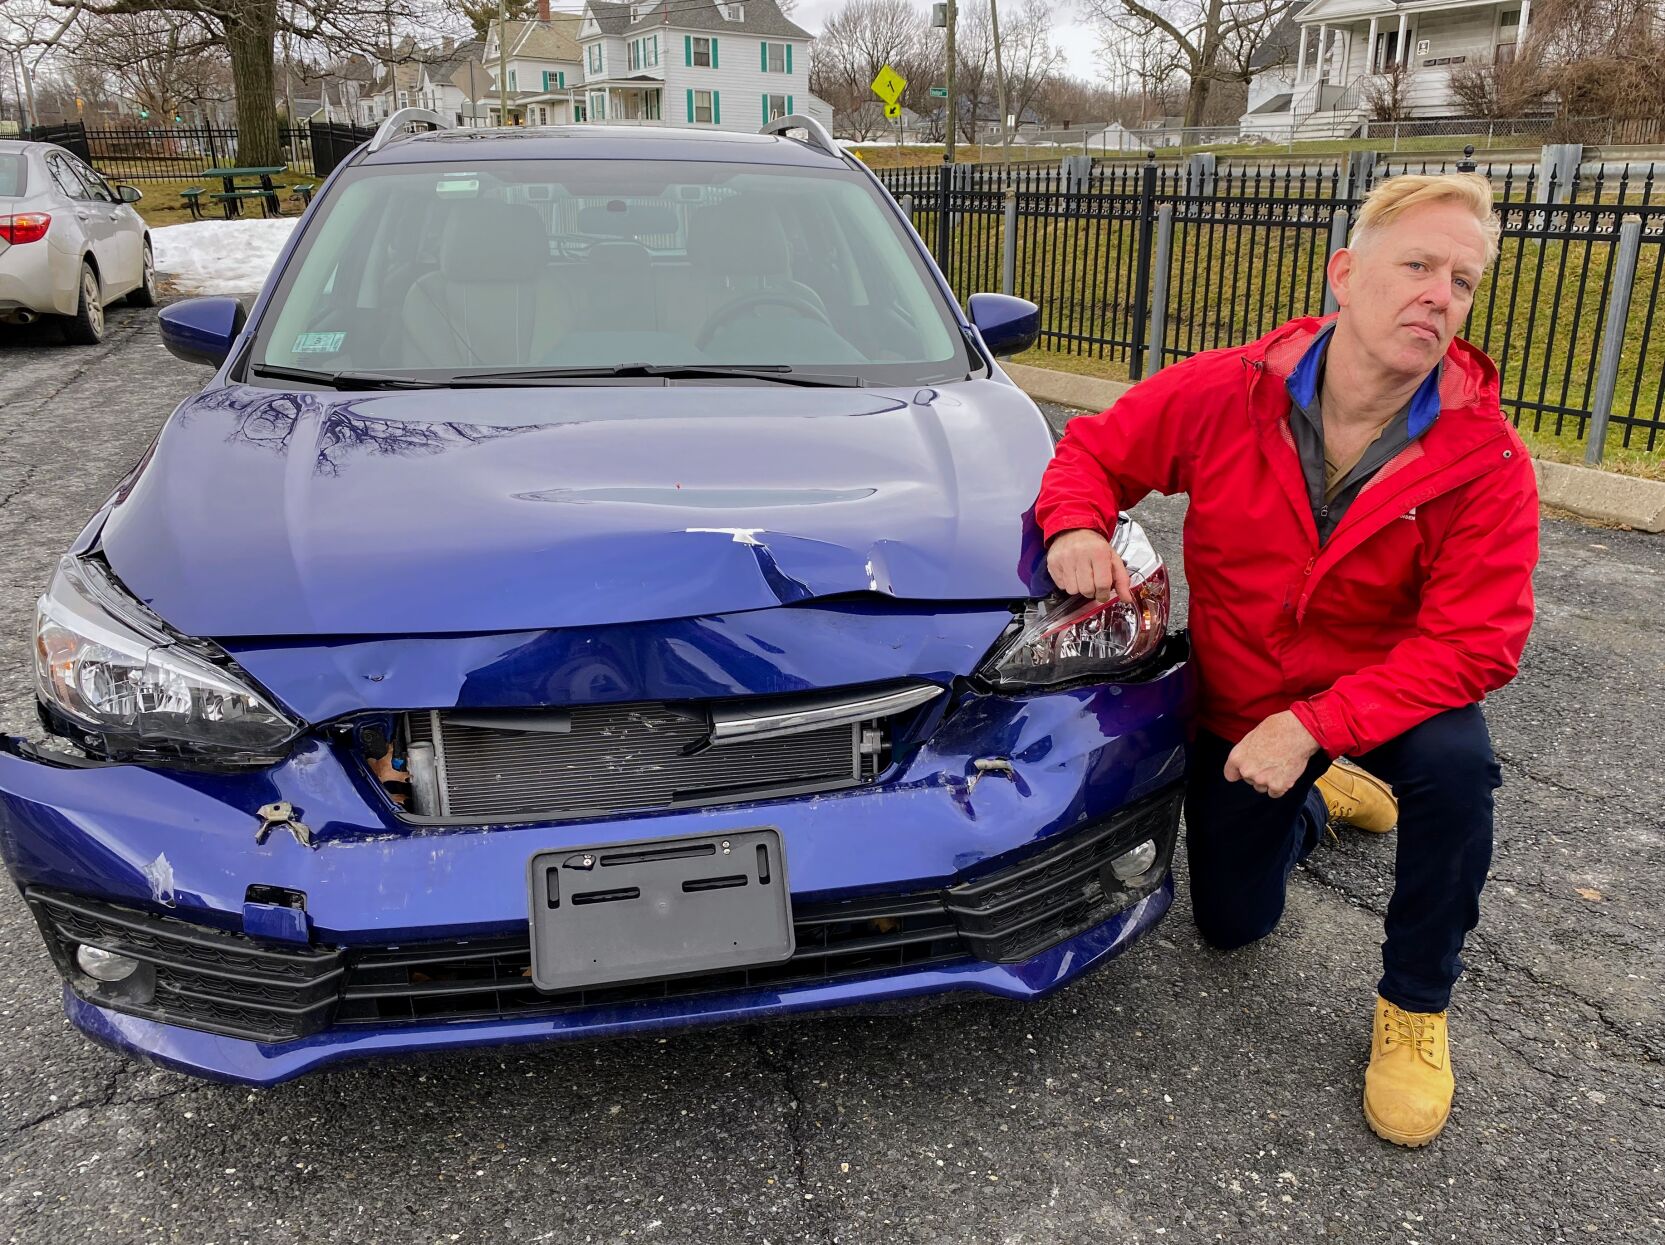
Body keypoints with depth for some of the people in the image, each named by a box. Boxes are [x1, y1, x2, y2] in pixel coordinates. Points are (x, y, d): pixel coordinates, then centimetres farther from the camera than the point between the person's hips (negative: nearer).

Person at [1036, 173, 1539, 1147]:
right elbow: (1096, 449, -5)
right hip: (1236, 706, 2)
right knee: (1233, 924, 11)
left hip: (1390, 694, -2)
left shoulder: (1485, 461, -22)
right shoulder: (1223, 395, -19)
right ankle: (1321, 803, 46)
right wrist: (1077, 527, -28)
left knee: (1454, 763, -38)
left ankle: (1416, 1010, -10)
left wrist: (1316, 725, -34)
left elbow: (1473, 640, -25)